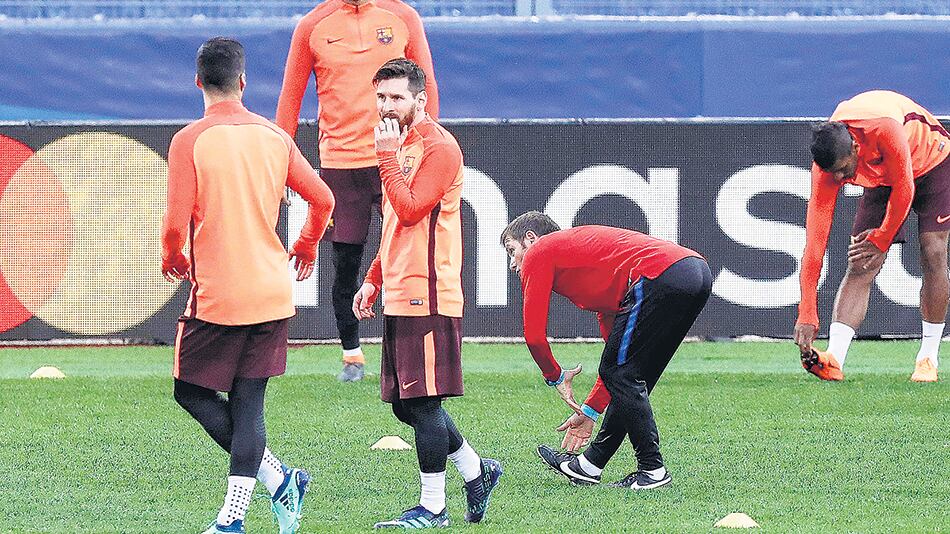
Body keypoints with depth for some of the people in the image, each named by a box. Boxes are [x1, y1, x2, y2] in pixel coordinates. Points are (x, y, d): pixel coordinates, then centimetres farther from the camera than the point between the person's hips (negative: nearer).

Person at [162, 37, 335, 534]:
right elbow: (322, 199, 7)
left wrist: (172, 258, 10)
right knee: (248, 402, 7)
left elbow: (176, 221, -13)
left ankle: (277, 477, 0)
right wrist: (307, 246, 26)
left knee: (191, 391, 10)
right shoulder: (274, 137, 4)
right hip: (272, 290, 5)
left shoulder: (190, 140, -9)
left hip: (215, 293, -5)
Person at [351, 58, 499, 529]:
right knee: (406, 405, 12)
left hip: (428, 296, -10)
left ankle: (432, 508, -1)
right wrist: (373, 280, 20)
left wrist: (387, 156, -16)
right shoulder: (399, 144, 19)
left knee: (423, 402, -6)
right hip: (400, 296, 10)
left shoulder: (439, 146, -11)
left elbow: (410, 211, -21)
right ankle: (477, 472, 25)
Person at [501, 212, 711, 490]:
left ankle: (652, 469, 3)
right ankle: (589, 465, 27)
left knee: (621, 375, 2)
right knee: (629, 377, 19)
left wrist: (556, 376, 25)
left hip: (659, 278, -9)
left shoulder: (539, 253, 12)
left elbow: (534, 334, 7)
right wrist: (590, 411, 36)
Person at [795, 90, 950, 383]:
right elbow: (815, 238, -27)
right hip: (883, 180, 3)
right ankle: (834, 360, -23)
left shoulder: (884, 129, -42)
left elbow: (904, 189, -27)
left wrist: (882, 239, -15)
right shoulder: (828, 164, -27)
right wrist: (806, 316, -29)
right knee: (859, 267, -13)